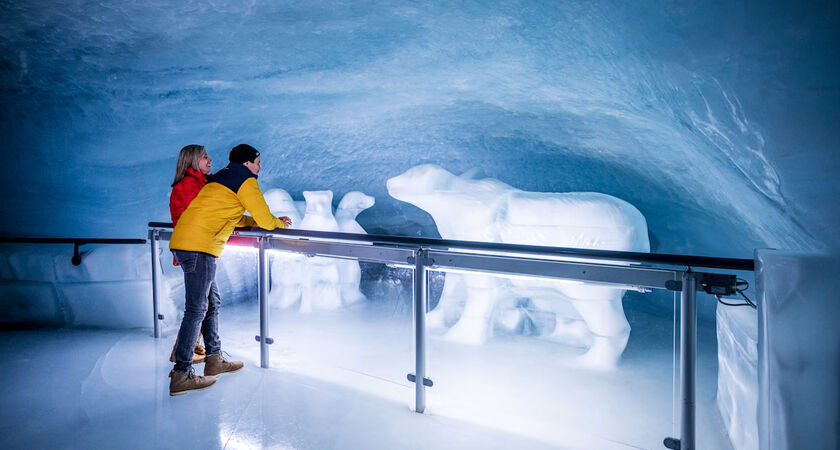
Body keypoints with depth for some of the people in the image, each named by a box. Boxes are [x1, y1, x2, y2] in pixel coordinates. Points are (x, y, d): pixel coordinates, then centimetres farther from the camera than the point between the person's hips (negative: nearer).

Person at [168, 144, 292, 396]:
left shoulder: (221, 178, 26)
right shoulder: (246, 181, -1)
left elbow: (234, 219, 31)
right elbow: (265, 220, -1)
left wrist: (272, 221, 28)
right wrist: (280, 223, 21)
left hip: (182, 243, 10)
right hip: (199, 246, -10)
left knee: (212, 302, 16)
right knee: (197, 309, -7)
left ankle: (214, 359, 25)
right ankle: (181, 375, -3)